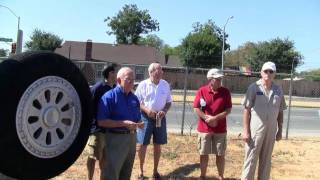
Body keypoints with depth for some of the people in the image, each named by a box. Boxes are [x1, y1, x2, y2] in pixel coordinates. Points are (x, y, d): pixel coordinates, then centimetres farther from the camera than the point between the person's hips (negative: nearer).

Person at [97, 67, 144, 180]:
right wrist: (124, 123, -23)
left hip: (132, 138, 7)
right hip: (116, 139, -7)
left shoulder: (134, 98, 9)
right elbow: (101, 121, -19)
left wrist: (138, 124, -5)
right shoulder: (109, 96, -13)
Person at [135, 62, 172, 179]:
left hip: (160, 118, 3)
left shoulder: (165, 85, 1)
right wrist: (146, 110, -19)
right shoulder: (143, 85, -7)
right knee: (142, 145, 1)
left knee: (157, 145, 10)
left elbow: (169, 102, 8)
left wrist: (164, 111, -10)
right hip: (145, 117, -2)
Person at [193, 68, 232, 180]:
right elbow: (196, 109, -5)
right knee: (204, 154, 9)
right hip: (204, 129, 0)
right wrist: (207, 119, -14)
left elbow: (228, 110, -4)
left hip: (220, 129, 1)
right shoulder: (201, 91, -5)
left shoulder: (225, 92, -2)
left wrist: (215, 118, -15)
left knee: (220, 155, 7)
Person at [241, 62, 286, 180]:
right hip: (255, 130, -4)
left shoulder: (278, 90, 5)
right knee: (250, 159, 2)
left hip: (271, 131, 4)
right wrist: (246, 131, -12)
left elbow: (280, 112, 11)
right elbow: (246, 110, -8)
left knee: (266, 160, 14)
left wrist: (280, 130, 9)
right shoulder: (254, 88, -7)